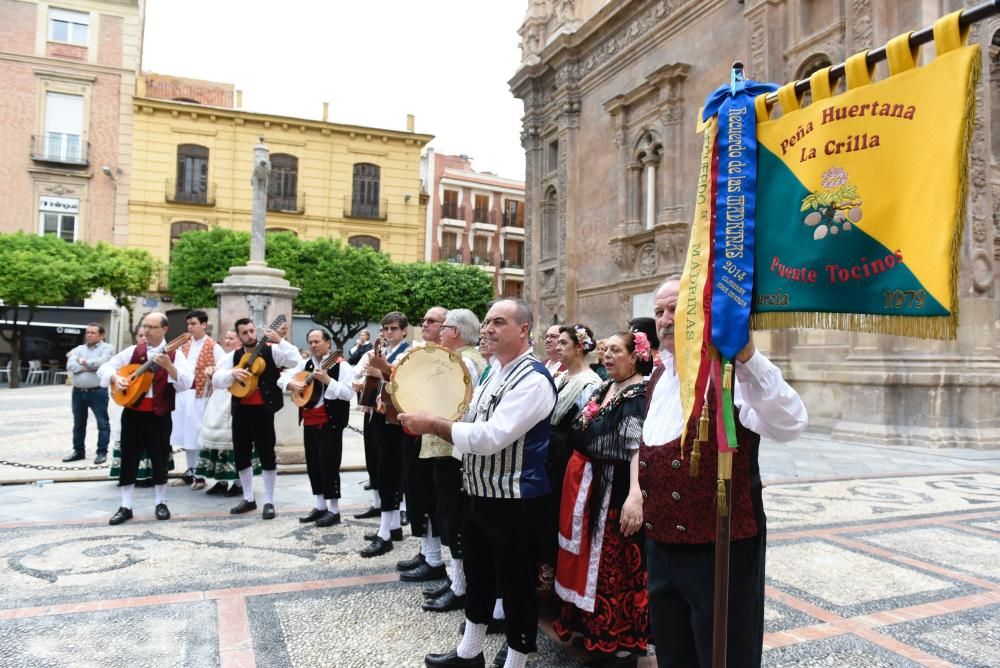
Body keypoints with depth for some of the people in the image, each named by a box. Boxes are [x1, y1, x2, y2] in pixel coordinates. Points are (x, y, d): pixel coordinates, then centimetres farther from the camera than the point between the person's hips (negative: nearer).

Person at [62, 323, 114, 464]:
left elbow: (101, 363, -19)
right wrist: (90, 366, -14)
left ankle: (102, 452, 5)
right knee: (78, 423, 14)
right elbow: (70, 366, -2)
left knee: (102, 423, -2)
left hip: (97, 392, -5)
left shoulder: (107, 348, -1)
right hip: (78, 392, 6)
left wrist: (82, 361, -5)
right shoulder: (79, 349, 13)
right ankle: (79, 451, 25)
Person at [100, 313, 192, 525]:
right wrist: (116, 377, -12)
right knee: (129, 458, 6)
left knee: (159, 459, 6)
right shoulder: (133, 351, 6)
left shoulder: (174, 354, -4)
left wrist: (169, 366, -31)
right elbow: (105, 367, 8)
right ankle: (125, 507, 15)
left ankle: (161, 503, 21)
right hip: (133, 412, 3)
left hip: (159, 415, -3)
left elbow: (186, 383, -16)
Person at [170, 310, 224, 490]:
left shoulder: (214, 347, -5)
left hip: (202, 395, -6)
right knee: (186, 434, 11)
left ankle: (201, 474, 4)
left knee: (200, 434, -4)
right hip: (184, 394, 6)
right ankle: (190, 472, 21)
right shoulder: (185, 346, 15)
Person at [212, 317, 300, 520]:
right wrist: (232, 373, -18)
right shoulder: (234, 356, 9)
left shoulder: (271, 351, -4)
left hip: (263, 410, -5)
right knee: (241, 455, 11)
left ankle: (268, 502, 10)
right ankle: (248, 499, 26)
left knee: (266, 455, -1)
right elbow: (216, 381, 2)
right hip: (241, 410, 5)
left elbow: (296, 361, -18)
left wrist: (280, 340, -25)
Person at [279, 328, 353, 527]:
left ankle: (334, 510, 6)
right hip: (309, 421, 7)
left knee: (328, 464, -5)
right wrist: (292, 384, -7)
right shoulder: (305, 364, 11)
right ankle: (319, 506, 24)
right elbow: (282, 377, 15)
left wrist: (327, 380, -29)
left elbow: (349, 393, -20)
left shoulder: (340, 365, -10)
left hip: (330, 422, -7)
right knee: (313, 464, 12)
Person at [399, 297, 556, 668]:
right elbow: (473, 419, 15)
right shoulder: (495, 369, 9)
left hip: (515, 501, -9)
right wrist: (435, 417, -4)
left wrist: (434, 424, -25)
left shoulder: (533, 380, -21)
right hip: (480, 494, 9)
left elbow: (491, 436, -30)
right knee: (477, 575, 22)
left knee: (516, 585, 7)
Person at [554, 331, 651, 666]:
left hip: (617, 490, -8)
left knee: (615, 565, 4)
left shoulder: (642, 394, -15)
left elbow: (640, 447, -26)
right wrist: (580, 483, 15)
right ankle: (594, 627, 36)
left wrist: (635, 495, -34)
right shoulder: (603, 388, 12)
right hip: (588, 485, 8)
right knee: (591, 558, 18)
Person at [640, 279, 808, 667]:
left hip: (720, 546, -7)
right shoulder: (659, 374, 10)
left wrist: (747, 355, -40)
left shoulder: (729, 369, -14)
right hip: (661, 542, 7)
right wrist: (638, 493, 18)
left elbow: (788, 425, -32)